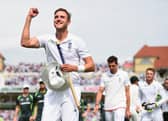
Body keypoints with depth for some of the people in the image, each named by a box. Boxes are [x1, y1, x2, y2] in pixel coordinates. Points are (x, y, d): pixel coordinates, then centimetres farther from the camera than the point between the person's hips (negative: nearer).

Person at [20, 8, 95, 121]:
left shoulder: (77, 41, 1)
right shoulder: (47, 39, 7)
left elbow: (91, 66, 0)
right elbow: (25, 43, -8)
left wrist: (75, 68, -18)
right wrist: (29, 18, -5)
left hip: (71, 90, -3)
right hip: (52, 90, 3)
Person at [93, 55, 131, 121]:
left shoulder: (124, 75, 1)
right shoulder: (104, 76, 5)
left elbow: (127, 92, 3)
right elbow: (100, 91, 4)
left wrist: (128, 109, 1)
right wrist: (97, 104, -10)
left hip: (120, 106, -3)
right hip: (107, 108, 3)